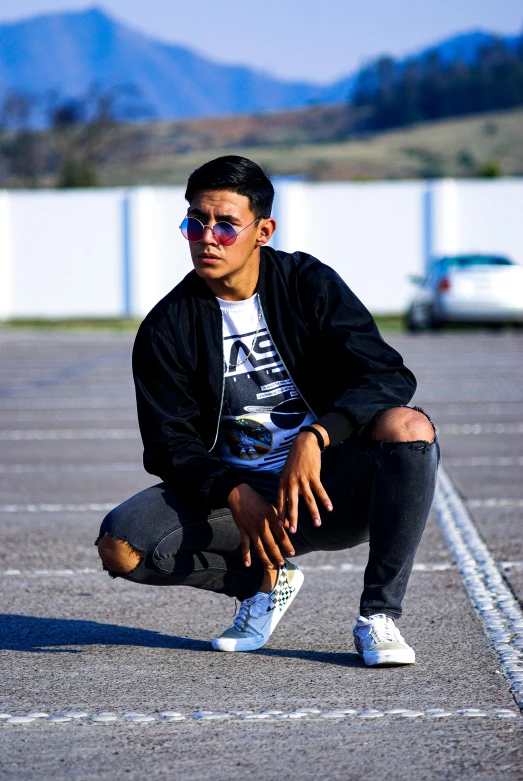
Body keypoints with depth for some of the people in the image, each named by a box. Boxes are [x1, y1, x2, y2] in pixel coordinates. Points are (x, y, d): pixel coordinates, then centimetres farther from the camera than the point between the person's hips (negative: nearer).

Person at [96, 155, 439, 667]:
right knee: (120, 545, -24)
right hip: (231, 491, 1)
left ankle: (378, 615, -21)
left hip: (324, 490, -1)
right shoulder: (166, 328, -2)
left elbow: (388, 376, -15)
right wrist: (234, 494, -25)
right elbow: (170, 446, -4)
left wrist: (315, 437, -33)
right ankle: (267, 578, 2)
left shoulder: (309, 285, -5)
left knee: (408, 427, -32)